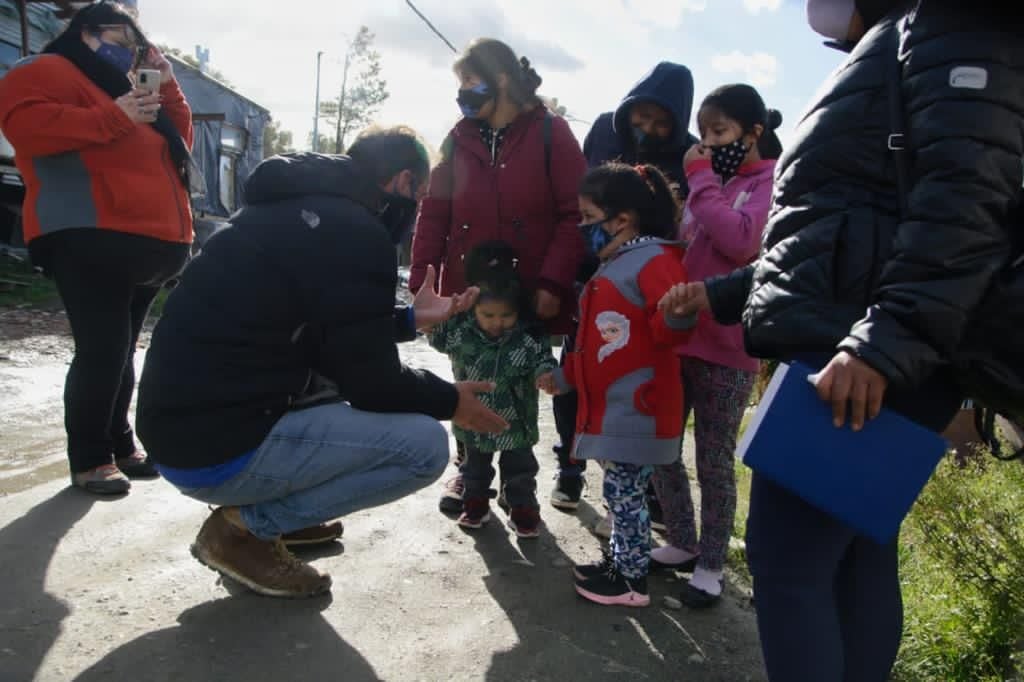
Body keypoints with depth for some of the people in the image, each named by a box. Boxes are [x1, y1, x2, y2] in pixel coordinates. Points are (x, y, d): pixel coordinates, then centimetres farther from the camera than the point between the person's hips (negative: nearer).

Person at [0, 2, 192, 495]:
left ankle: (119, 445, 21)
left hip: (146, 243, 9)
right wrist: (113, 117, -17)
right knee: (102, 349, -12)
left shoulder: (125, 88, 29)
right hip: (92, 240, -9)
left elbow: (179, 143, 24)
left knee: (121, 349, 12)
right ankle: (89, 459, -1)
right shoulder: (47, 70, 3)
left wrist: (167, 85, 14)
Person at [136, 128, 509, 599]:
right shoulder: (355, 232, -16)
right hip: (219, 449, -10)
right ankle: (246, 527, -1)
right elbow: (371, 381, -13)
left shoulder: (295, 207, 13)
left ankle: (274, 510, 18)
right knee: (425, 444, -9)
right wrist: (450, 400, 5)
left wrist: (410, 318, 25)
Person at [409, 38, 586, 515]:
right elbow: (434, 214, 6)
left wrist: (554, 283, -16)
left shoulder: (550, 133, -3)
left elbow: (575, 214, -8)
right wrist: (420, 282, -3)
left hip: (531, 294, -3)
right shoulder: (459, 140, 8)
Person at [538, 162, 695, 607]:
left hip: (636, 409, -10)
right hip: (612, 406, 10)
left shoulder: (654, 259, -14)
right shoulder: (612, 266, 18)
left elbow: (675, 324, -27)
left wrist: (671, 318, -48)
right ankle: (620, 562, 34)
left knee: (625, 494, 1)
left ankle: (632, 580, 17)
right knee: (620, 493, 19)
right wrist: (565, 377, 27)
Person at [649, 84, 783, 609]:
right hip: (675, 336, 7)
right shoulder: (711, 179, 14)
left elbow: (741, 240, -23)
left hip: (726, 348, -6)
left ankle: (710, 564, 22)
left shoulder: (772, 181, -5)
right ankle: (682, 544, 30)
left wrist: (700, 179, -13)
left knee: (714, 463, 5)